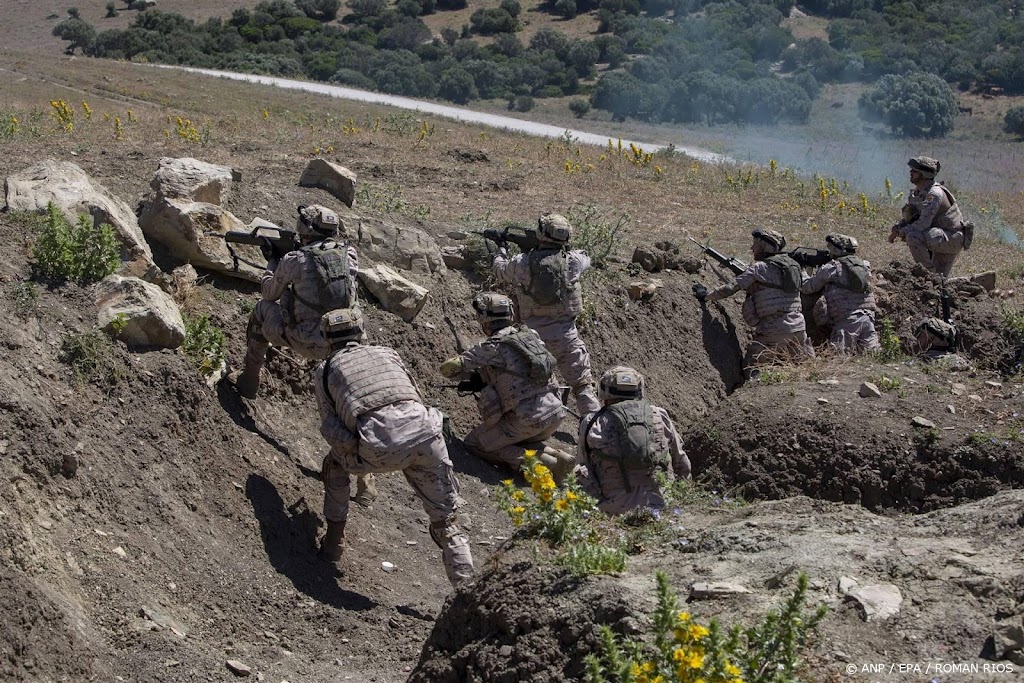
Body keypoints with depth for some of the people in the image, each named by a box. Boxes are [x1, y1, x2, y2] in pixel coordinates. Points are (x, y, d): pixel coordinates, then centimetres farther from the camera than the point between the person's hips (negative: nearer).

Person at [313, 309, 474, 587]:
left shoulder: (324, 370, 25)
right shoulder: (387, 352, 31)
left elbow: (331, 425, 24)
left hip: (375, 446, -2)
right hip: (423, 431, 2)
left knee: (335, 464, 32)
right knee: (446, 522, 15)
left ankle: (333, 540, 34)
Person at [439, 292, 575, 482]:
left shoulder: (491, 347, -9)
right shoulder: (529, 334, 9)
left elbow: (448, 368, -10)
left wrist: (471, 373, 14)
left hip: (528, 420, -7)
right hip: (556, 412, 7)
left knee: (473, 443, 10)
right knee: (518, 441, 33)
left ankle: (536, 462, -6)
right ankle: (557, 455, 6)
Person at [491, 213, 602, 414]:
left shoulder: (521, 263, -3)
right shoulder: (572, 261, -5)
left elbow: (499, 271, 19)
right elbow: (586, 258, 20)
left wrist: (501, 252, 40)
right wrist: (562, 248, 29)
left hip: (531, 333, 1)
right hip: (565, 334, -1)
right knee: (583, 384, 1)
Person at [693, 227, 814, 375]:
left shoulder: (759, 268, -6)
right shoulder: (793, 265, 14)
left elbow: (731, 288, -6)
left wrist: (706, 295, 4)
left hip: (773, 332, -6)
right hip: (798, 328, 6)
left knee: (750, 369, 5)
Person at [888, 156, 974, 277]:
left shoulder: (934, 194, -24)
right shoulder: (917, 192, 5)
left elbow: (923, 223, -31)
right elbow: (908, 217, 13)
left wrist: (902, 232, -19)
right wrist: (897, 228, -7)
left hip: (952, 238, -10)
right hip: (940, 240, 10)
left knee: (913, 237, -30)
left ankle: (928, 271, -18)